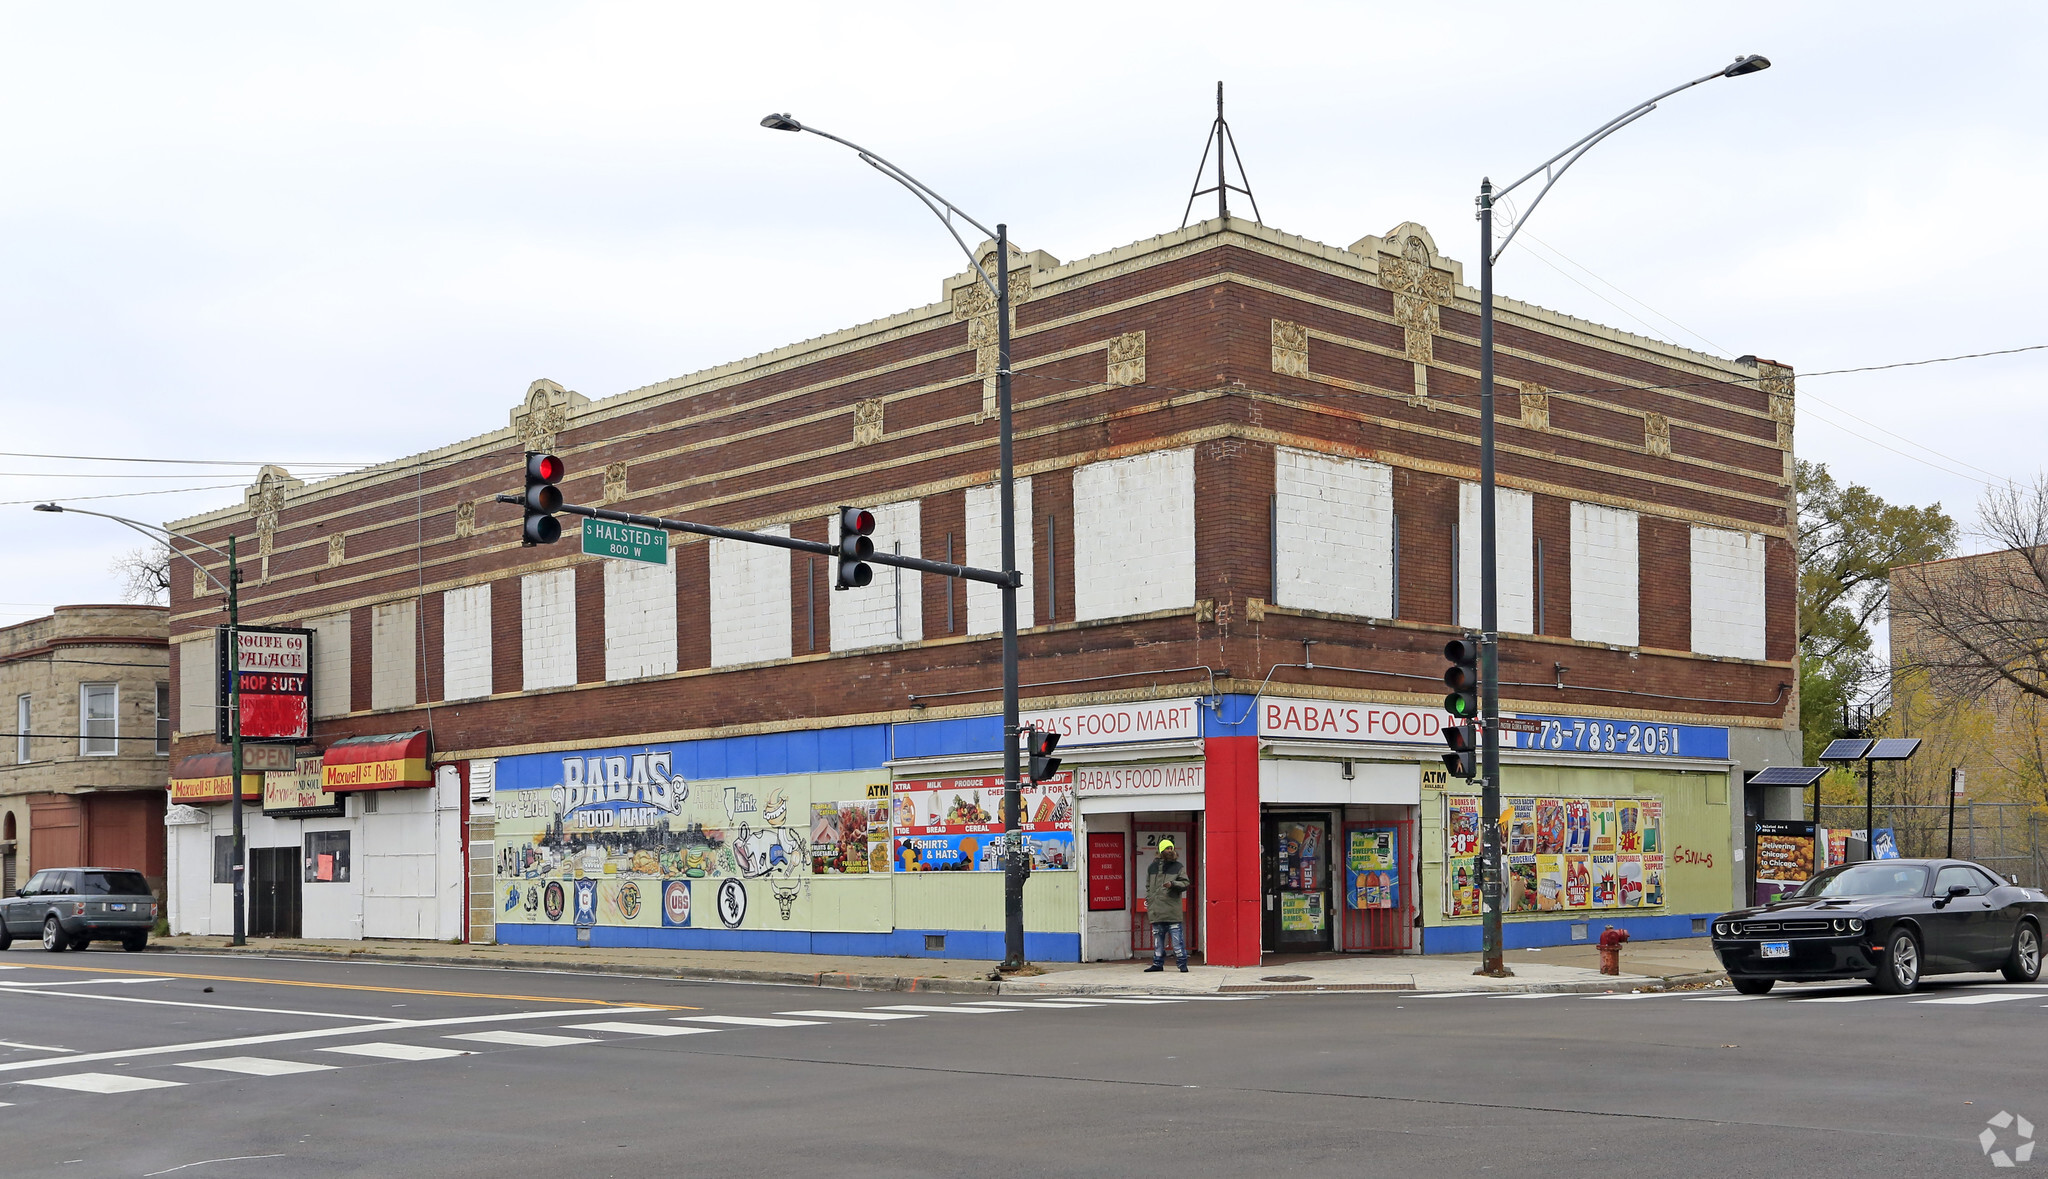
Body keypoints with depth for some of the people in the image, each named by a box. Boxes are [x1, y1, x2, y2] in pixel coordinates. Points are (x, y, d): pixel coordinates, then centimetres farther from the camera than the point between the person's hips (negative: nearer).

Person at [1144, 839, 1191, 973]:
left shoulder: (1178, 867, 5)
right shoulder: (1152, 867, 14)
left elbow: (1185, 884, 0)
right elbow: (1148, 887, 19)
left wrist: (1173, 884, -17)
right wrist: (1149, 904, 11)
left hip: (1173, 911, -3)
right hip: (1157, 911, 3)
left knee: (1177, 937, -6)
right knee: (1157, 938, 9)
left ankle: (1182, 963, -2)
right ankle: (1158, 963, 17)